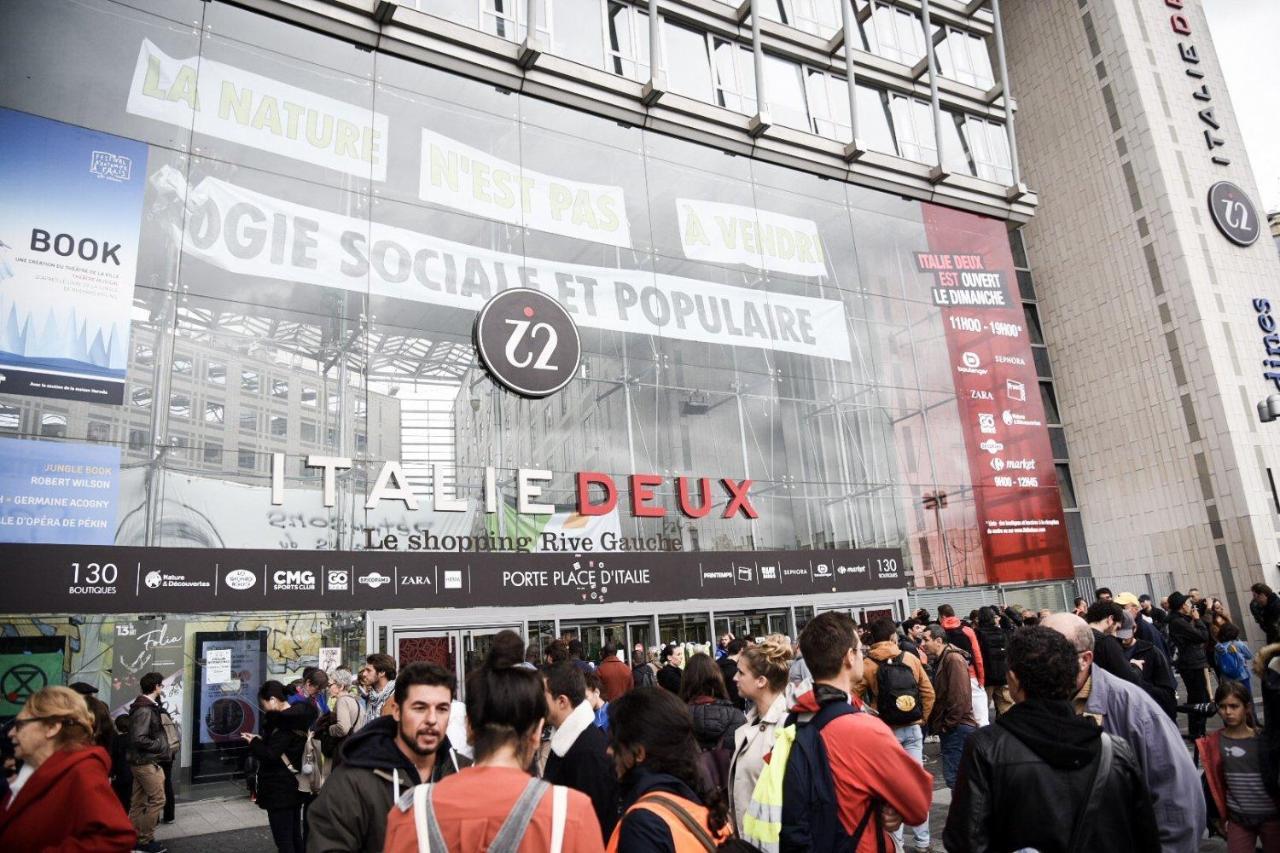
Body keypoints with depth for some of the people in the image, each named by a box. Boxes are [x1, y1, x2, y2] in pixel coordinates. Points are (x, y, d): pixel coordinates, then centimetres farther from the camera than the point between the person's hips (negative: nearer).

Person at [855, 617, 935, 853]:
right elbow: (928, 692, 4)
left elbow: (856, 697, -8)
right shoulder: (911, 659, 1)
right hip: (912, 730, 2)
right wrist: (922, 718, 14)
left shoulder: (867, 664, -7)